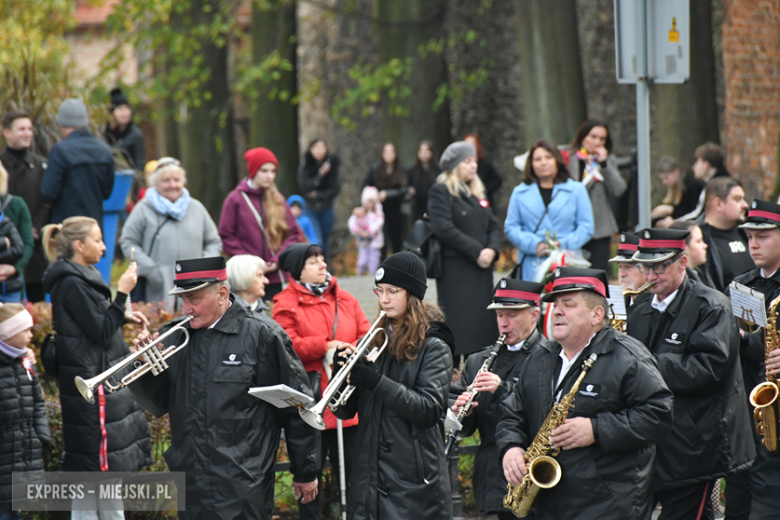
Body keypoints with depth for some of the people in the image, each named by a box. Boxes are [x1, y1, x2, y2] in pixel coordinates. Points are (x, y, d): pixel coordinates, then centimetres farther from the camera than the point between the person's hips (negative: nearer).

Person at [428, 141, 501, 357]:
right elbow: (444, 229, -15)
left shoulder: (477, 193, 18)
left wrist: (492, 250, -6)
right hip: (455, 272, -7)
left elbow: (493, 227, 16)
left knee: (483, 328, 3)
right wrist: (476, 252, -16)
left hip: (482, 269, 7)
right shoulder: (440, 192, -4)